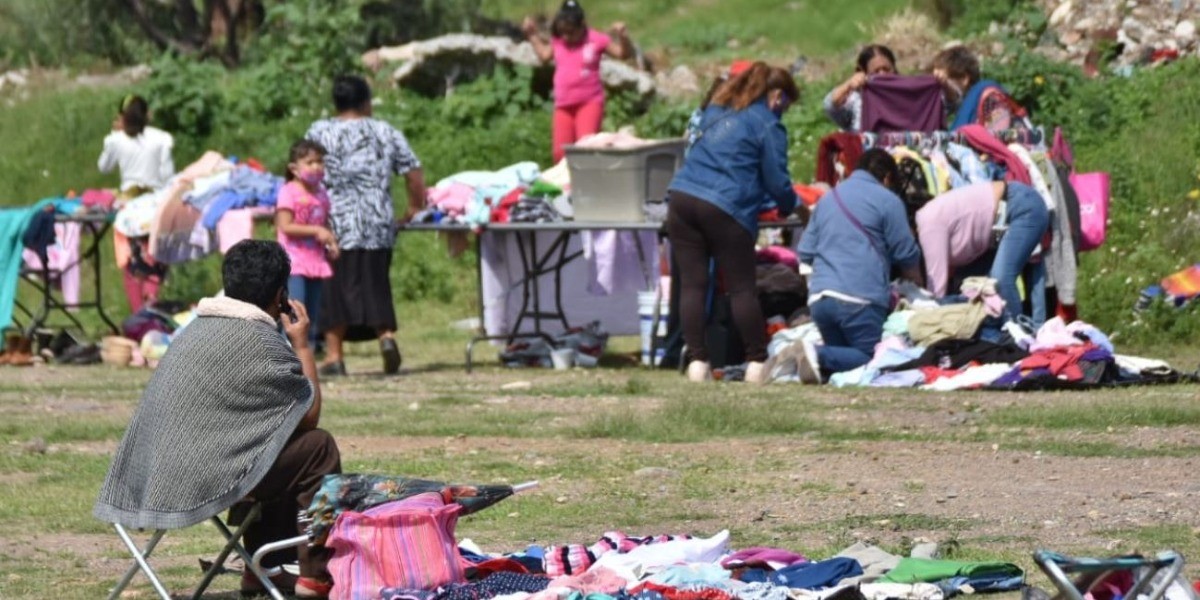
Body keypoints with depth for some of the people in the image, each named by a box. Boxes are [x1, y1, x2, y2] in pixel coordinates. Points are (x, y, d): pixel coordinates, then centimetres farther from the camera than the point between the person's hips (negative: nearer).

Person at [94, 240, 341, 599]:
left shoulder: (197, 328, 15)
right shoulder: (263, 341, -12)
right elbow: (310, 416, -2)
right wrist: (301, 346, 6)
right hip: (203, 477, -9)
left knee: (280, 455, 29)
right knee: (319, 448, 3)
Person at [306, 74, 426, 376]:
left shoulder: (320, 133, 0)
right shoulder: (387, 133, 6)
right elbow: (414, 174, 6)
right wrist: (414, 208, 22)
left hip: (337, 224, -2)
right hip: (379, 226, 2)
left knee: (336, 288, 3)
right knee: (375, 285, 11)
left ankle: (334, 355, 3)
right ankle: (386, 334, -11)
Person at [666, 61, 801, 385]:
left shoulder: (717, 110, 23)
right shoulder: (768, 126, 2)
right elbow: (777, 181, 1)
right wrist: (791, 207, 22)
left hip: (682, 197, 6)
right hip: (724, 208, -6)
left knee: (692, 284, 4)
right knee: (742, 288, 3)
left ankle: (697, 361, -1)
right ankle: (756, 362, 5)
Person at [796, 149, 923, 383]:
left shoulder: (827, 199, 22)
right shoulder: (887, 201, 3)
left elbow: (805, 253, 22)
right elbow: (906, 256, 5)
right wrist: (918, 291, 24)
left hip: (818, 296, 6)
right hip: (859, 298, -6)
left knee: (841, 355, 17)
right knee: (872, 357, -2)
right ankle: (820, 356, -27)